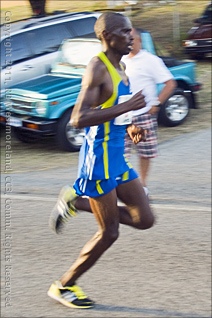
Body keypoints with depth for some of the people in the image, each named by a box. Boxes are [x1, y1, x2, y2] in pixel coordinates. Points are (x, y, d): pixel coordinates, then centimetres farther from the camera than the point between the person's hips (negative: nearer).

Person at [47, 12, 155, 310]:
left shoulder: (120, 69, 12)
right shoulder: (97, 68, -17)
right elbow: (79, 118, -26)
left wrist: (129, 127, 8)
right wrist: (126, 107, -26)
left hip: (117, 157, 9)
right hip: (99, 160, -9)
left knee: (145, 219, 6)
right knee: (109, 233, -2)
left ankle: (77, 202, 17)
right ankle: (63, 286, 15)